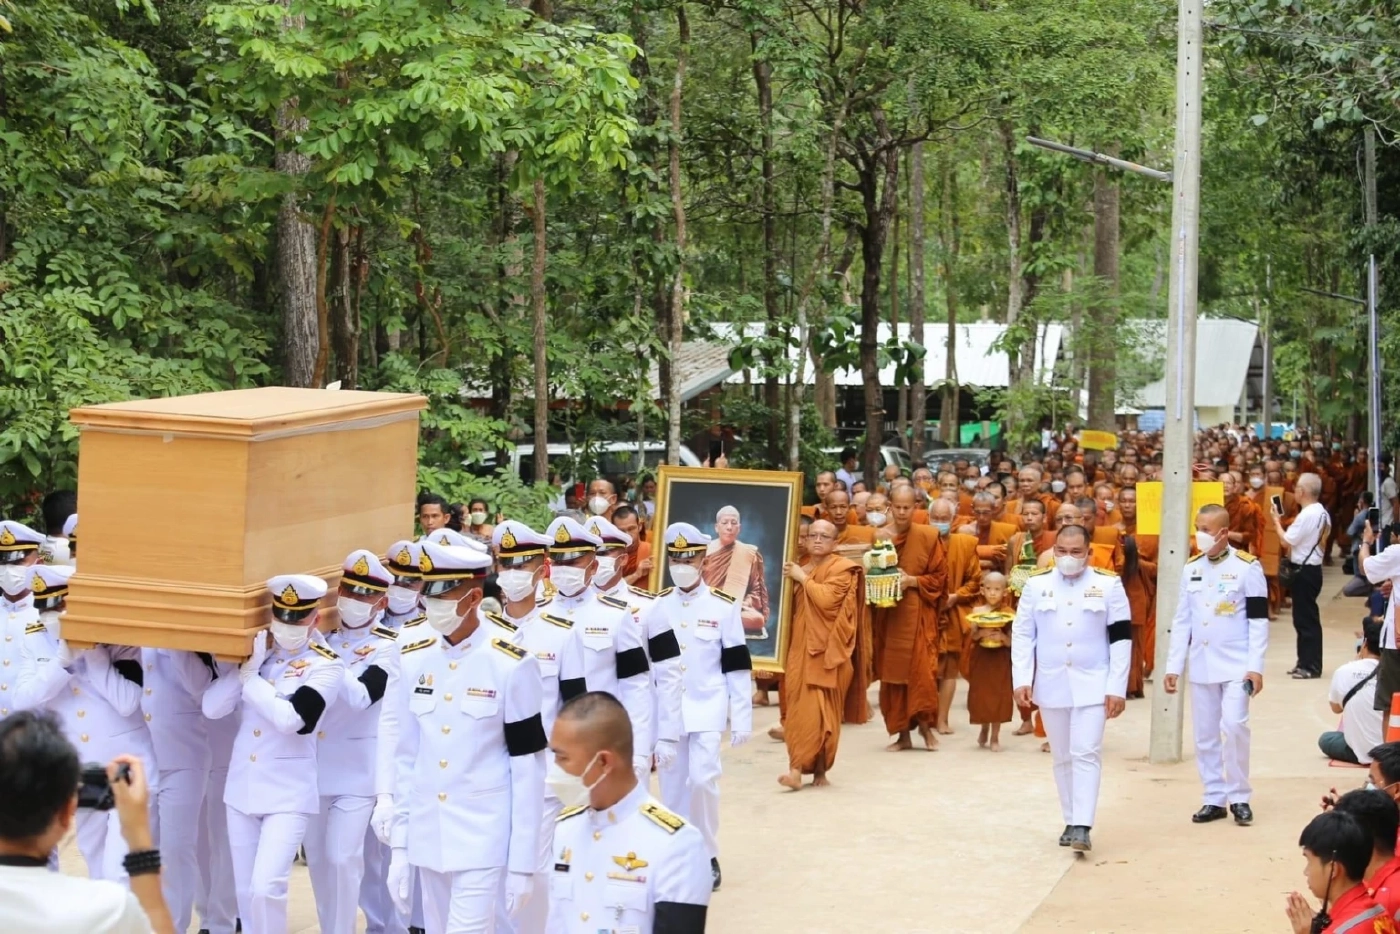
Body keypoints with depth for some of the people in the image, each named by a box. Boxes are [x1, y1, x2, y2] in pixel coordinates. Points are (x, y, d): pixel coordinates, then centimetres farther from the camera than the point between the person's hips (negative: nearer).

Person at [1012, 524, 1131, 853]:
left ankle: (1082, 827, -15)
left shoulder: (1108, 584, -3)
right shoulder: (1037, 584, 1)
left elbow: (1121, 638, -3)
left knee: (1087, 754, -10)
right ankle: (1071, 822, 20)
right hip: (1051, 685, 2)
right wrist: (1021, 680, -5)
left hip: (1092, 685, -2)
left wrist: (1117, 688, -7)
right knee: (1063, 757, 10)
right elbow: (1023, 634, 4)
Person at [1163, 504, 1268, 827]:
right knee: (1205, 735, 6)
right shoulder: (1192, 568, 8)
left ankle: (1239, 797, -1)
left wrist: (1255, 667, -13)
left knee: (1234, 726, -14)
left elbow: (1259, 621, -7)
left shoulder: (1247, 566, -6)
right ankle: (1214, 798, 15)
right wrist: (1173, 666, 7)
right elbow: (1182, 620, 11)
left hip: (1236, 666, -5)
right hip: (1201, 665, 5)